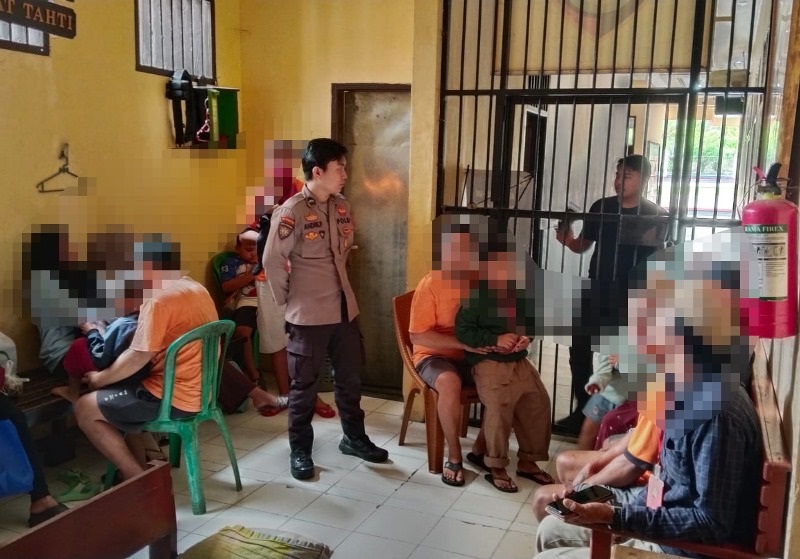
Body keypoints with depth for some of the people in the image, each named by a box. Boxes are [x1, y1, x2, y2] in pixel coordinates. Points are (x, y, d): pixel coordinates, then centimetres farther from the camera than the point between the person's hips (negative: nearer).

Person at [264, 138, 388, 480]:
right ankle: (300, 450, 23)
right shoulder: (291, 212, -16)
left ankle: (354, 438, 35)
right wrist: (288, 299, -5)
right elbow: (272, 262, -13)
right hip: (308, 315, -6)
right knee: (304, 385, 7)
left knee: (350, 377, 17)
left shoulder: (342, 207, 5)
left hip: (344, 308, 7)